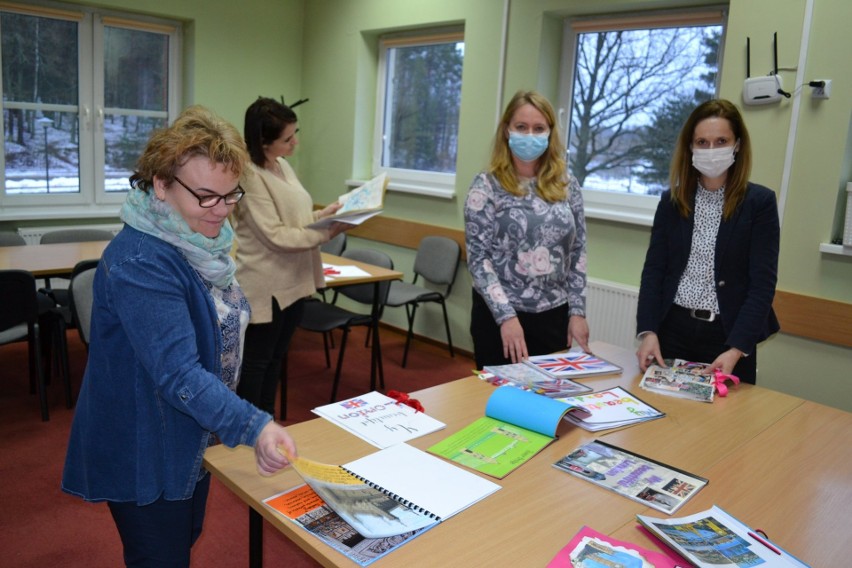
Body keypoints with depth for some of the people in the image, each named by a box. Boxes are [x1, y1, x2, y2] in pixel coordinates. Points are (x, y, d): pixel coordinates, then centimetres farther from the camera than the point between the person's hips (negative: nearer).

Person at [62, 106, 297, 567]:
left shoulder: (205, 239, -1)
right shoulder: (139, 263, -29)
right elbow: (178, 375, -34)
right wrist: (252, 427, -42)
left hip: (193, 441, 9)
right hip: (144, 455, -8)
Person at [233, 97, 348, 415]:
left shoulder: (282, 166, 9)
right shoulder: (250, 176, -19)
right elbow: (276, 236, -23)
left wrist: (324, 214, -1)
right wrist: (327, 234, -22)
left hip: (293, 280, 9)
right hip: (266, 285, -9)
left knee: (276, 357, 18)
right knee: (256, 361, 5)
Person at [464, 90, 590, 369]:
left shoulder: (566, 184, 4)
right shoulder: (486, 186, -6)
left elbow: (578, 252, 7)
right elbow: (478, 258, -11)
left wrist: (577, 311, 1)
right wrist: (507, 316, -18)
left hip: (554, 316, 3)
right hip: (499, 316, -3)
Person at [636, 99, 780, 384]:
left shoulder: (760, 202, -5)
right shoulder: (672, 200, 4)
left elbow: (763, 283, -10)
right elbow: (654, 269, 1)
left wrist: (736, 349, -20)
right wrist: (648, 331, -12)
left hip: (729, 334, -2)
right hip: (673, 329, 3)